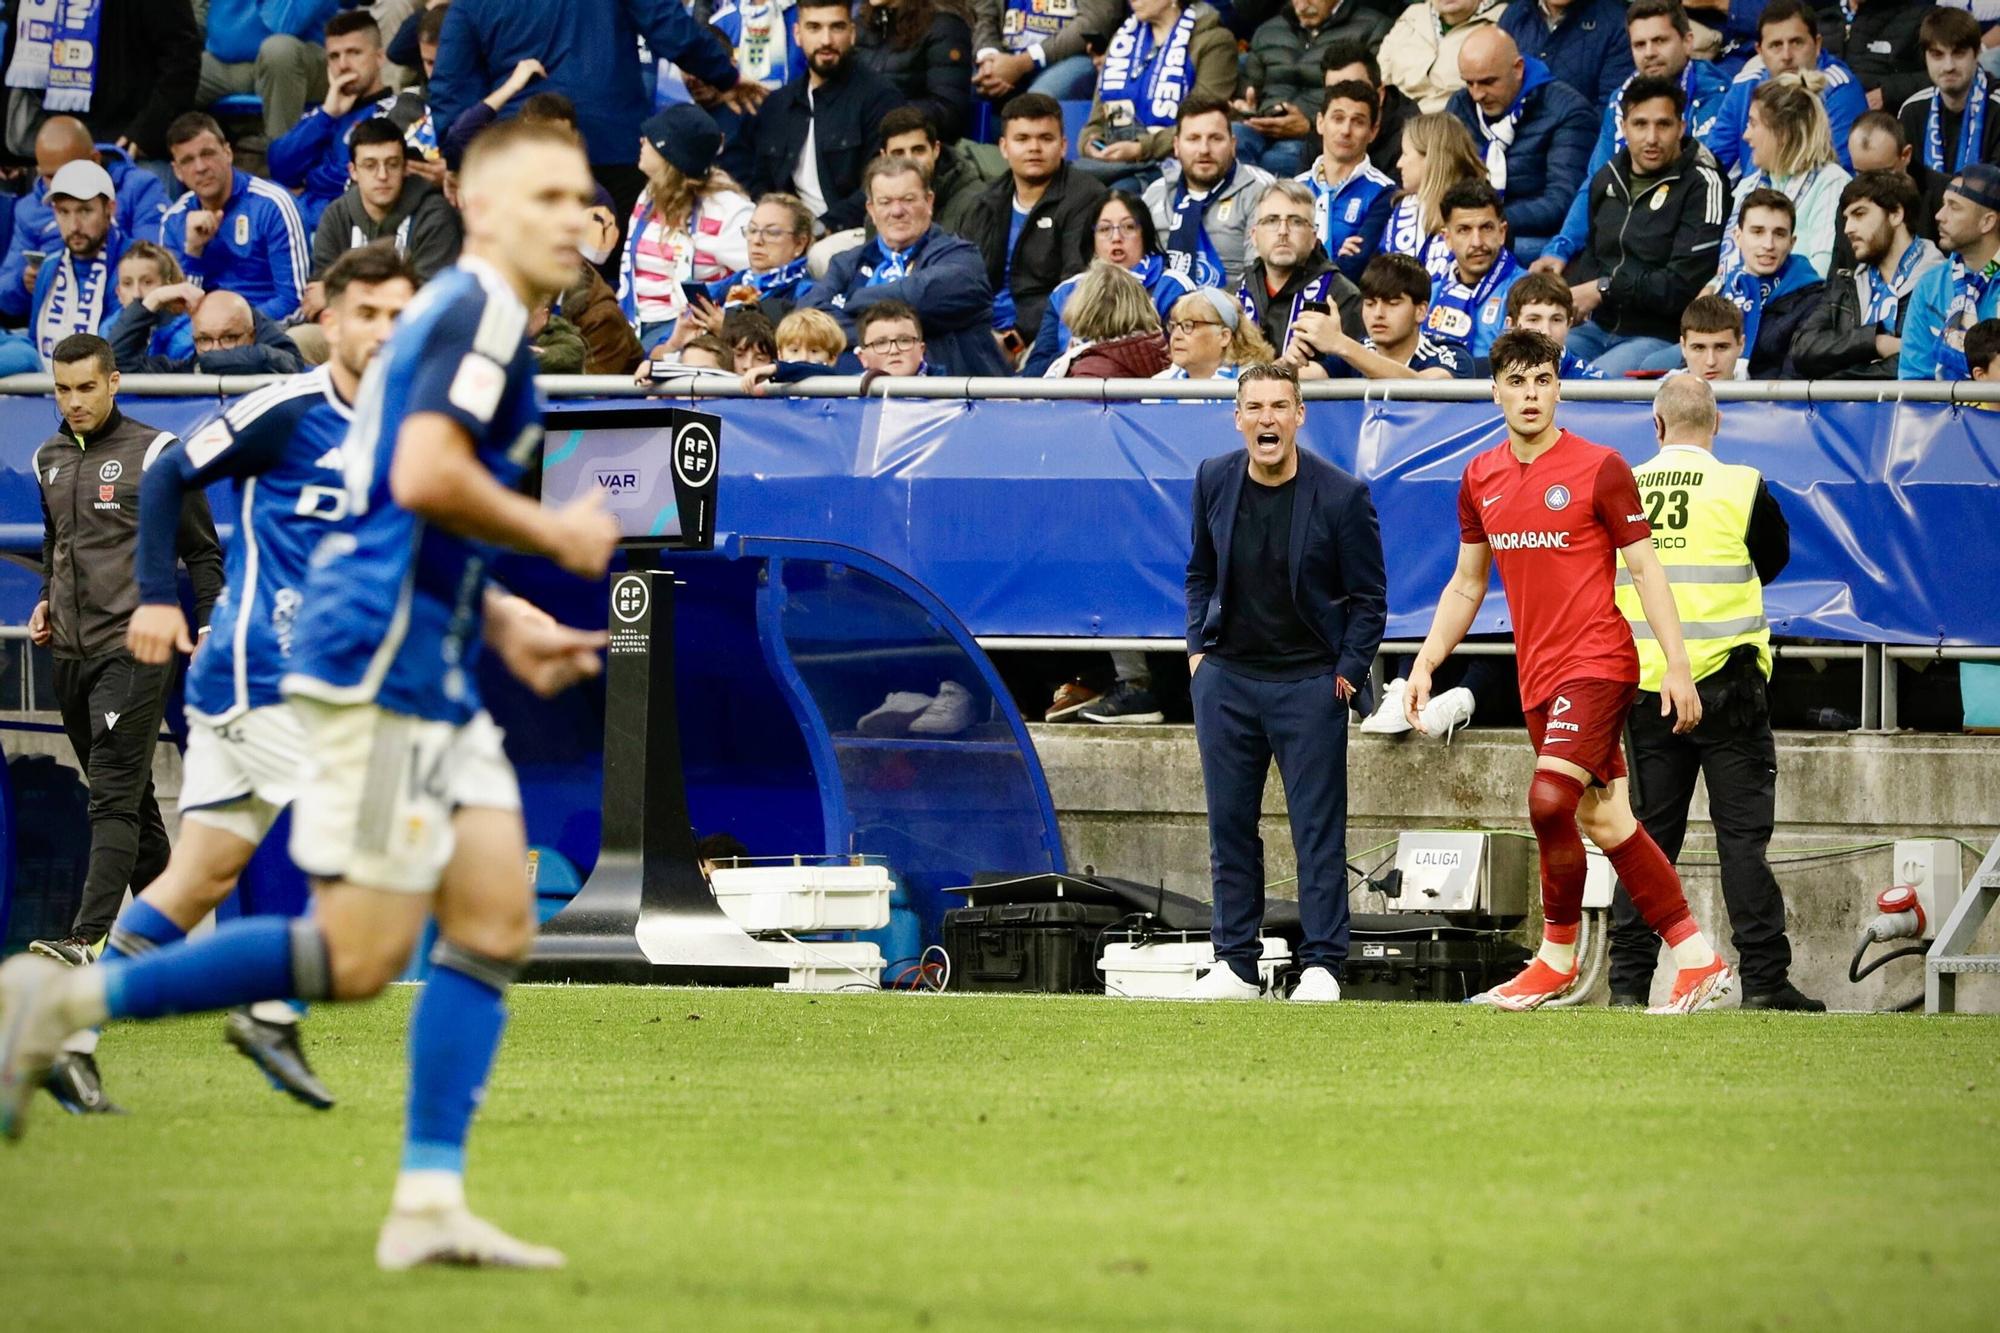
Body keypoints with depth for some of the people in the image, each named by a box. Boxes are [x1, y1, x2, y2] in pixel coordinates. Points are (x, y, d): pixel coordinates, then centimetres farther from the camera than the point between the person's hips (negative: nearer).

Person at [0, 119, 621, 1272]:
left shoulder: (465, 319, 21)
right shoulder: (478, 311, -10)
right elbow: (426, 478, -25)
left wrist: (508, 623, 21)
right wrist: (555, 536, -11)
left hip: (433, 675, 10)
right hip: (385, 667, -10)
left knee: (496, 921, 3)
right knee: (358, 954, -10)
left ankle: (431, 1204, 1)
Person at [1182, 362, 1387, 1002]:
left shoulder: (1342, 495, -8)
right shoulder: (1214, 481, 3)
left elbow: (1369, 598, -1)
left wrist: (1347, 674, -7)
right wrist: (1198, 649, 8)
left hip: (1309, 683, -4)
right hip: (1227, 679, 4)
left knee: (1318, 828, -3)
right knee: (1230, 824, 6)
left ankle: (1321, 966, 2)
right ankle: (1235, 964, 12)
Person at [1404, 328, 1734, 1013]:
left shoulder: (1599, 468, -6)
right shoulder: (1480, 479, 10)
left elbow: (1645, 569, -5)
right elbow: (1467, 584, 20)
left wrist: (1676, 666, -10)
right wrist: (1425, 663, 13)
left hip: (1598, 661, -6)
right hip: (1539, 675, 6)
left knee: (1549, 799, -20)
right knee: (1605, 822, 5)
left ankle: (1557, 960, -3)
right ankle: (1700, 963, 10)